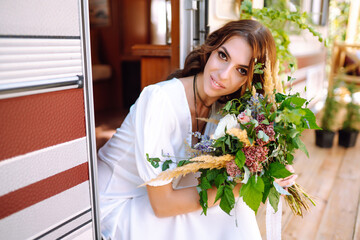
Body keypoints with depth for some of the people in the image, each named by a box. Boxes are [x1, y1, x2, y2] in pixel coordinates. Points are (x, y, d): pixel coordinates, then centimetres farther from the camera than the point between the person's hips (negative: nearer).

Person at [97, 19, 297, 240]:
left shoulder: (223, 107, -9)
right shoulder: (160, 100, -32)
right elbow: (162, 205, -28)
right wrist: (241, 184, -29)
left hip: (164, 194, 6)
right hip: (119, 205, -5)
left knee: (236, 209, -14)